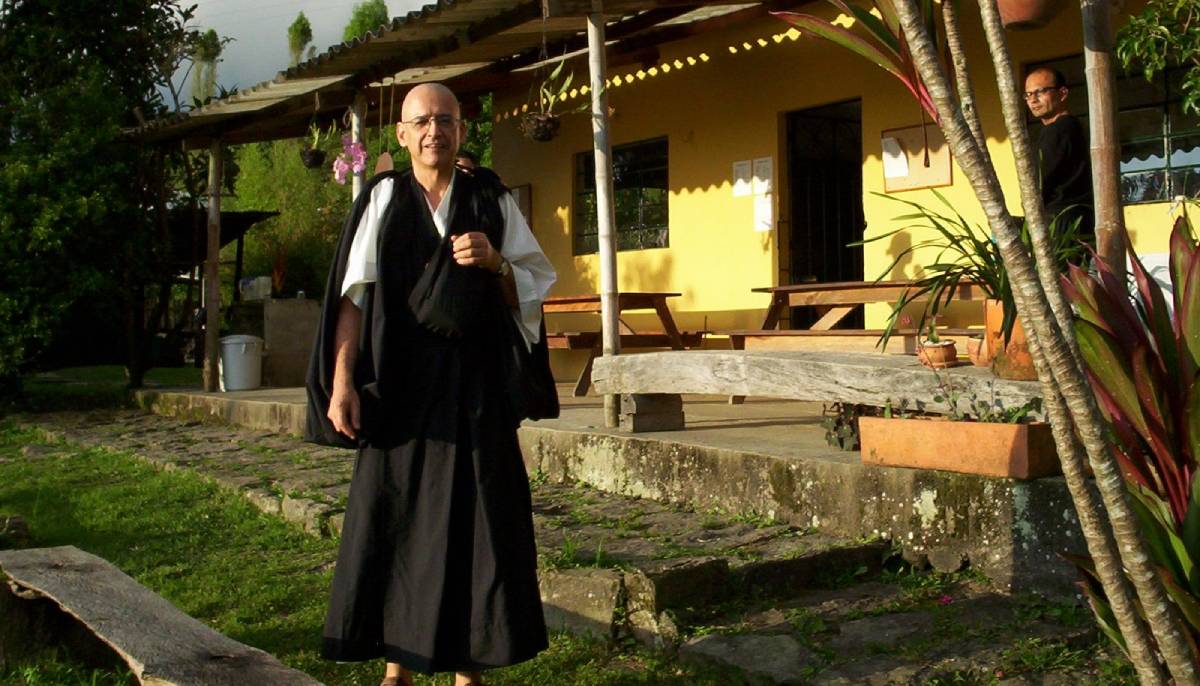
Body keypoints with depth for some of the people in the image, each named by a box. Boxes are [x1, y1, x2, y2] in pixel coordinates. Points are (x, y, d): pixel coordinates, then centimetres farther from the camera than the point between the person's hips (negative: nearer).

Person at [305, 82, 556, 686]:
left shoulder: (491, 200, 7)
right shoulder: (382, 198, 5)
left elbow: (531, 292, 8)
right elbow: (353, 295, 0)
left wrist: (495, 263, -13)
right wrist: (342, 381, -9)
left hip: (474, 389, 0)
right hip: (399, 386, 0)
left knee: (472, 519, 1)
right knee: (393, 518, 3)